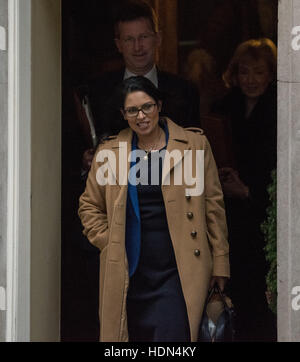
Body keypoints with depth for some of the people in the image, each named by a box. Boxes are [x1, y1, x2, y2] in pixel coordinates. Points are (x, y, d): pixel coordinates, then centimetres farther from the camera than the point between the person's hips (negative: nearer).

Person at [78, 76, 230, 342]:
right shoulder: (109, 152, 9)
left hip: (179, 270, -2)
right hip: (129, 273, 2)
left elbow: (213, 204, 5)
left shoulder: (194, 144, 4)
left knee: (172, 335, -12)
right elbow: (89, 205, 19)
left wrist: (220, 263, 3)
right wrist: (107, 242, 5)